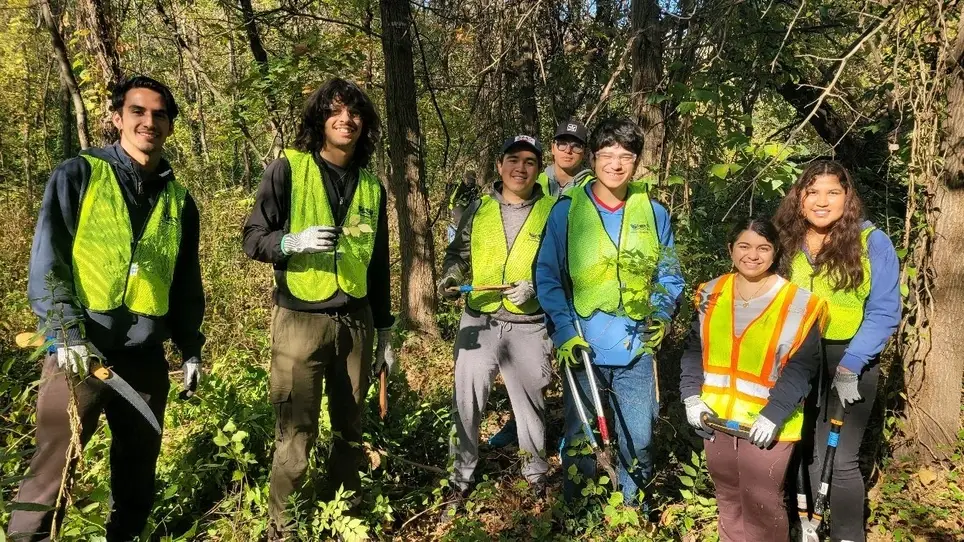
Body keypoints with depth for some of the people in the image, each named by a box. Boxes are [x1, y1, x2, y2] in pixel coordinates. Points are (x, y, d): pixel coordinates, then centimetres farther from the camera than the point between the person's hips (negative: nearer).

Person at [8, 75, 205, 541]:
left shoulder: (179, 200, 12)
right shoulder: (78, 175, -1)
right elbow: (47, 262, -7)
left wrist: (191, 347, 12)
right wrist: (65, 334, -17)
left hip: (147, 357, 4)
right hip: (80, 350, -4)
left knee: (139, 468, 14)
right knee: (52, 469, -2)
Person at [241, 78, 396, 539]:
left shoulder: (373, 187, 11)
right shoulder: (288, 169, -3)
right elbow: (253, 240, -4)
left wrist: (385, 332, 14)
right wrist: (295, 241, -25)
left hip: (356, 322, 5)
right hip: (301, 320, -4)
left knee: (351, 429, 12)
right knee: (296, 435, -2)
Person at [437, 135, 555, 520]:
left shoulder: (552, 212, 0)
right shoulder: (478, 209, 6)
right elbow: (459, 252, 13)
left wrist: (535, 287, -16)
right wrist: (450, 276, -7)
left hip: (528, 327, -1)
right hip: (478, 321, 2)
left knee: (530, 402, 13)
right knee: (466, 401, 7)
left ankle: (536, 473, 35)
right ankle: (462, 477, 26)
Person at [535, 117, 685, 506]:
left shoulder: (654, 214, 2)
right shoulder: (567, 211, -3)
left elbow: (669, 276, 11)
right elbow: (547, 276, -3)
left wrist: (661, 314, -7)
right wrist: (565, 331, -12)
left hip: (637, 349, 1)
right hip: (582, 349, -1)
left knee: (636, 443, 9)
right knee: (580, 442, 12)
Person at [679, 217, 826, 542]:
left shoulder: (798, 303, -11)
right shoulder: (711, 293, 3)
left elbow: (801, 366, -11)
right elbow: (694, 349, 7)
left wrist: (773, 414, -20)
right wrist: (691, 395, -4)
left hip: (766, 424, -4)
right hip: (716, 418, 5)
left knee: (761, 504, 2)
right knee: (727, 496, 20)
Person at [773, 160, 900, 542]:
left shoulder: (871, 242, -7)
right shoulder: (784, 241, 2)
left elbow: (884, 313, -9)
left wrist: (848, 367, -18)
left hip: (850, 360, -3)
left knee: (840, 459, -3)